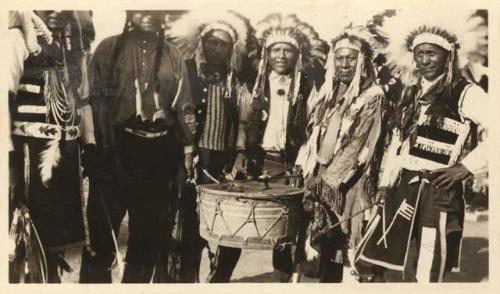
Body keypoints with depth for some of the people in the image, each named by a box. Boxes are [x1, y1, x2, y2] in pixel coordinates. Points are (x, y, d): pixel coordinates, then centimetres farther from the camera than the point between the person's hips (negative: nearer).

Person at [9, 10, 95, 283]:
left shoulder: (74, 44, 14)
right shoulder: (19, 39, -6)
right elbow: (5, 97, -13)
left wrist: (89, 143, 15)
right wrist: (9, 151, -20)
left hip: (67, 150, 6)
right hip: (32, 150, -6)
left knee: (60, 225, 14)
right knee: (33, 227, 0)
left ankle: (53, 278, 30)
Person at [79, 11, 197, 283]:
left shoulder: (173, 56, 10)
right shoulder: (109, 48, 5)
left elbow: (184, 106, 9)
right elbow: (93, 97, 1)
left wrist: (188, 147, 2)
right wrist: (93, 142, -7)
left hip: (160, 150, 2)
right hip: (115, 146, -2)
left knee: (149, 228, 9)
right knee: (103, 222, 0)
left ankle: (137, 279, 24)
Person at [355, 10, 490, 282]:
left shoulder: (465, 93, -8)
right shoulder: (411, 91, 14)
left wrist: (467, 165, -15)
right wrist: (386, 181, 10)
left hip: (439, 192, -6)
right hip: (403, 187, 7)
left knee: (428, 276, 0)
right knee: (366, 262, 6)